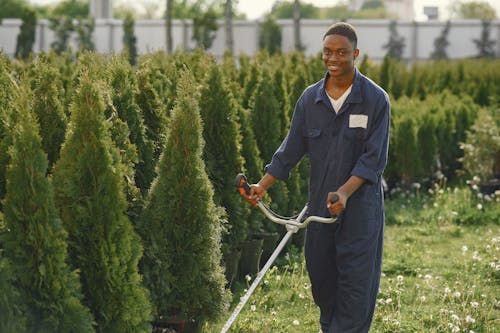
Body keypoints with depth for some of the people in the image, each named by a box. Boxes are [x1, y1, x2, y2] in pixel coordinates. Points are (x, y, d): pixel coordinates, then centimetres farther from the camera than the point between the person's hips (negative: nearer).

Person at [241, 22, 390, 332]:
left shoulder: (375, 99, -8)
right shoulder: (310, 98, 5)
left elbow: (374, 158, -12)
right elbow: (291, 149, 8)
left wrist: (345, 191, -25)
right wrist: (263, 186, -2)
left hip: (360, 205, -4)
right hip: (320, 202, 5)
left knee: (356, 279, -4)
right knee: (320, 272, 13)